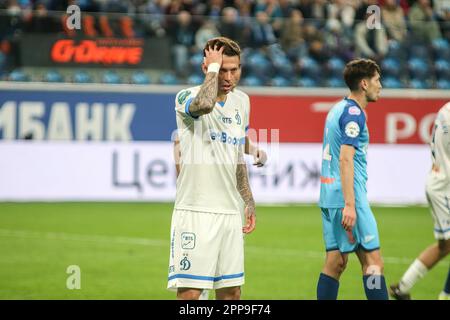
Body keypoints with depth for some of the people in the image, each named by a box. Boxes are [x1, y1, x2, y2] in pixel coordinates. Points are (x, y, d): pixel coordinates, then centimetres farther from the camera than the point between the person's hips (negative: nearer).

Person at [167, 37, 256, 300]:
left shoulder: (242, 101, 13)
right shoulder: (187, 97, -8)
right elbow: (204, 104, -35)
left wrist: (250, 204, 22)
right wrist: (214, 66, -19)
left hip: (230, 212, 7)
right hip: (195, 211, -7)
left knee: (231, 292, 9)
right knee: (189, 293, -10)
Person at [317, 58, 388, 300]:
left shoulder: (338, 109, 17)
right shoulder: (353, 113, -12)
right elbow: (346, 159, -20)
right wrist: (349, 205, -24)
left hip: (329, 195, 10)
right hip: (347, 195, -10)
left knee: (336, 261, 8)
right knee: (373, 260, -7)